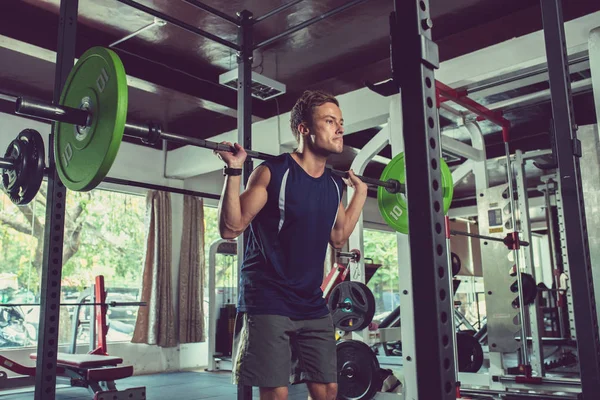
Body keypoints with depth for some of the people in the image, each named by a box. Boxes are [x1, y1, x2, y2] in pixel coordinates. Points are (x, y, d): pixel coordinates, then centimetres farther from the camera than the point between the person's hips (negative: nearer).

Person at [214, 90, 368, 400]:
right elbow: (231, 228, -14)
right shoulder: (272, 173, -12)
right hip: (267, 303, -6)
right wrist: (233, 170, -21)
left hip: (312, 305, 7)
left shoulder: (334, 183, 7)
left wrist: (360, 192, 20)